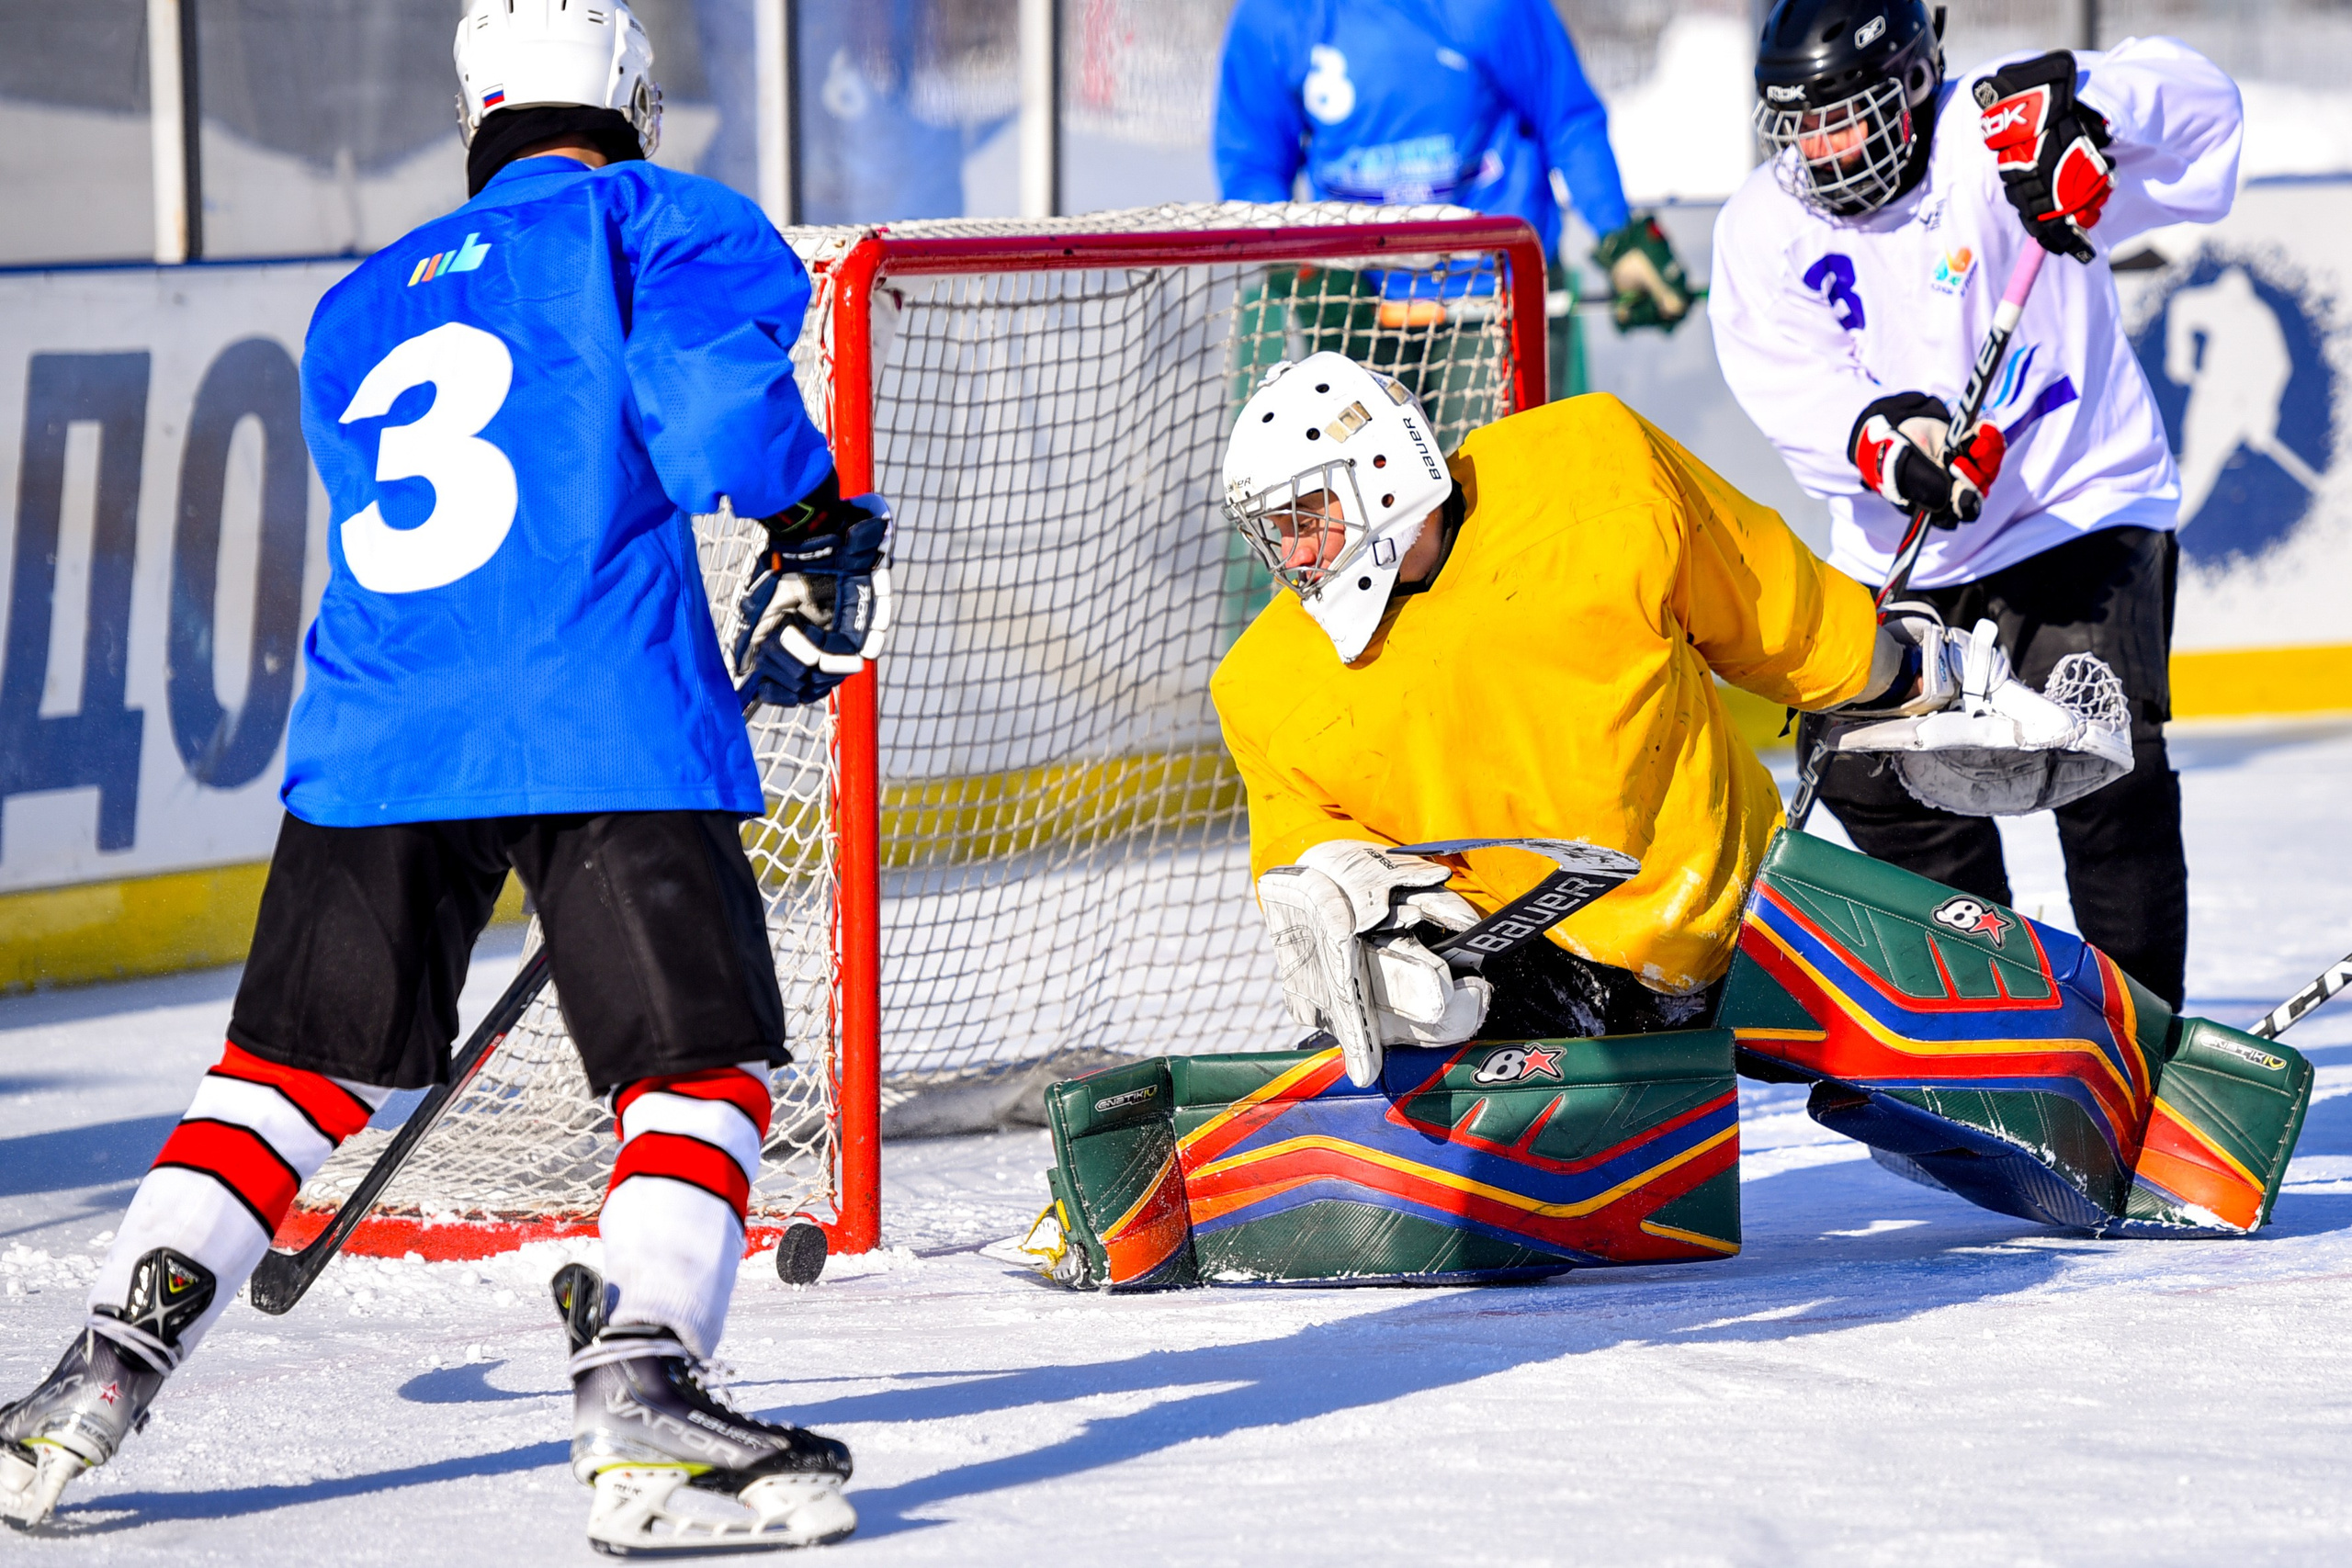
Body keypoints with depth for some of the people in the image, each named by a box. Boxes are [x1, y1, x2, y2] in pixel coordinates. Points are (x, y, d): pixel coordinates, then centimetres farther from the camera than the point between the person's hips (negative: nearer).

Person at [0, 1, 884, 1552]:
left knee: (289, 1067, 16)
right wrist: (816, 522, 2)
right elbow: (706, 376, -11)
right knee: (701, 1061, 2)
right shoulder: (643, 217, 10)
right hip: (607, 720, -5)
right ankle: (641, 1388, -17)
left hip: (377, 728, 5)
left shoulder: (364, 308, 28)